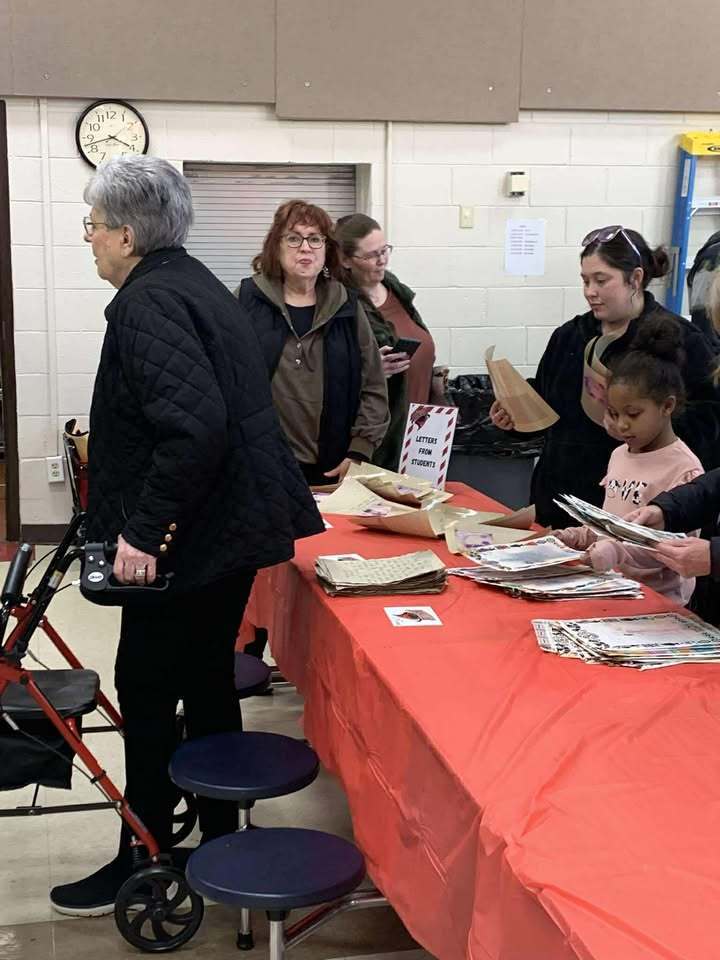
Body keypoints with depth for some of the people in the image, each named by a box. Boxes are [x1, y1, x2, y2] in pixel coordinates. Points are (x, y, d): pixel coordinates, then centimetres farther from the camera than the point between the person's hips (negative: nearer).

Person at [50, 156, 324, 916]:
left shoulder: (147, 305, -18)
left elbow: (193, 425, -31)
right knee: (206, 680, 18)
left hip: (188, 540, -10)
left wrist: (143, 528, -25)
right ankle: (220, 838, 31)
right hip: (232, 526, 10)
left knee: (146, 693, 2)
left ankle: (141, 865, 15)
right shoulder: (195, 284, 12)